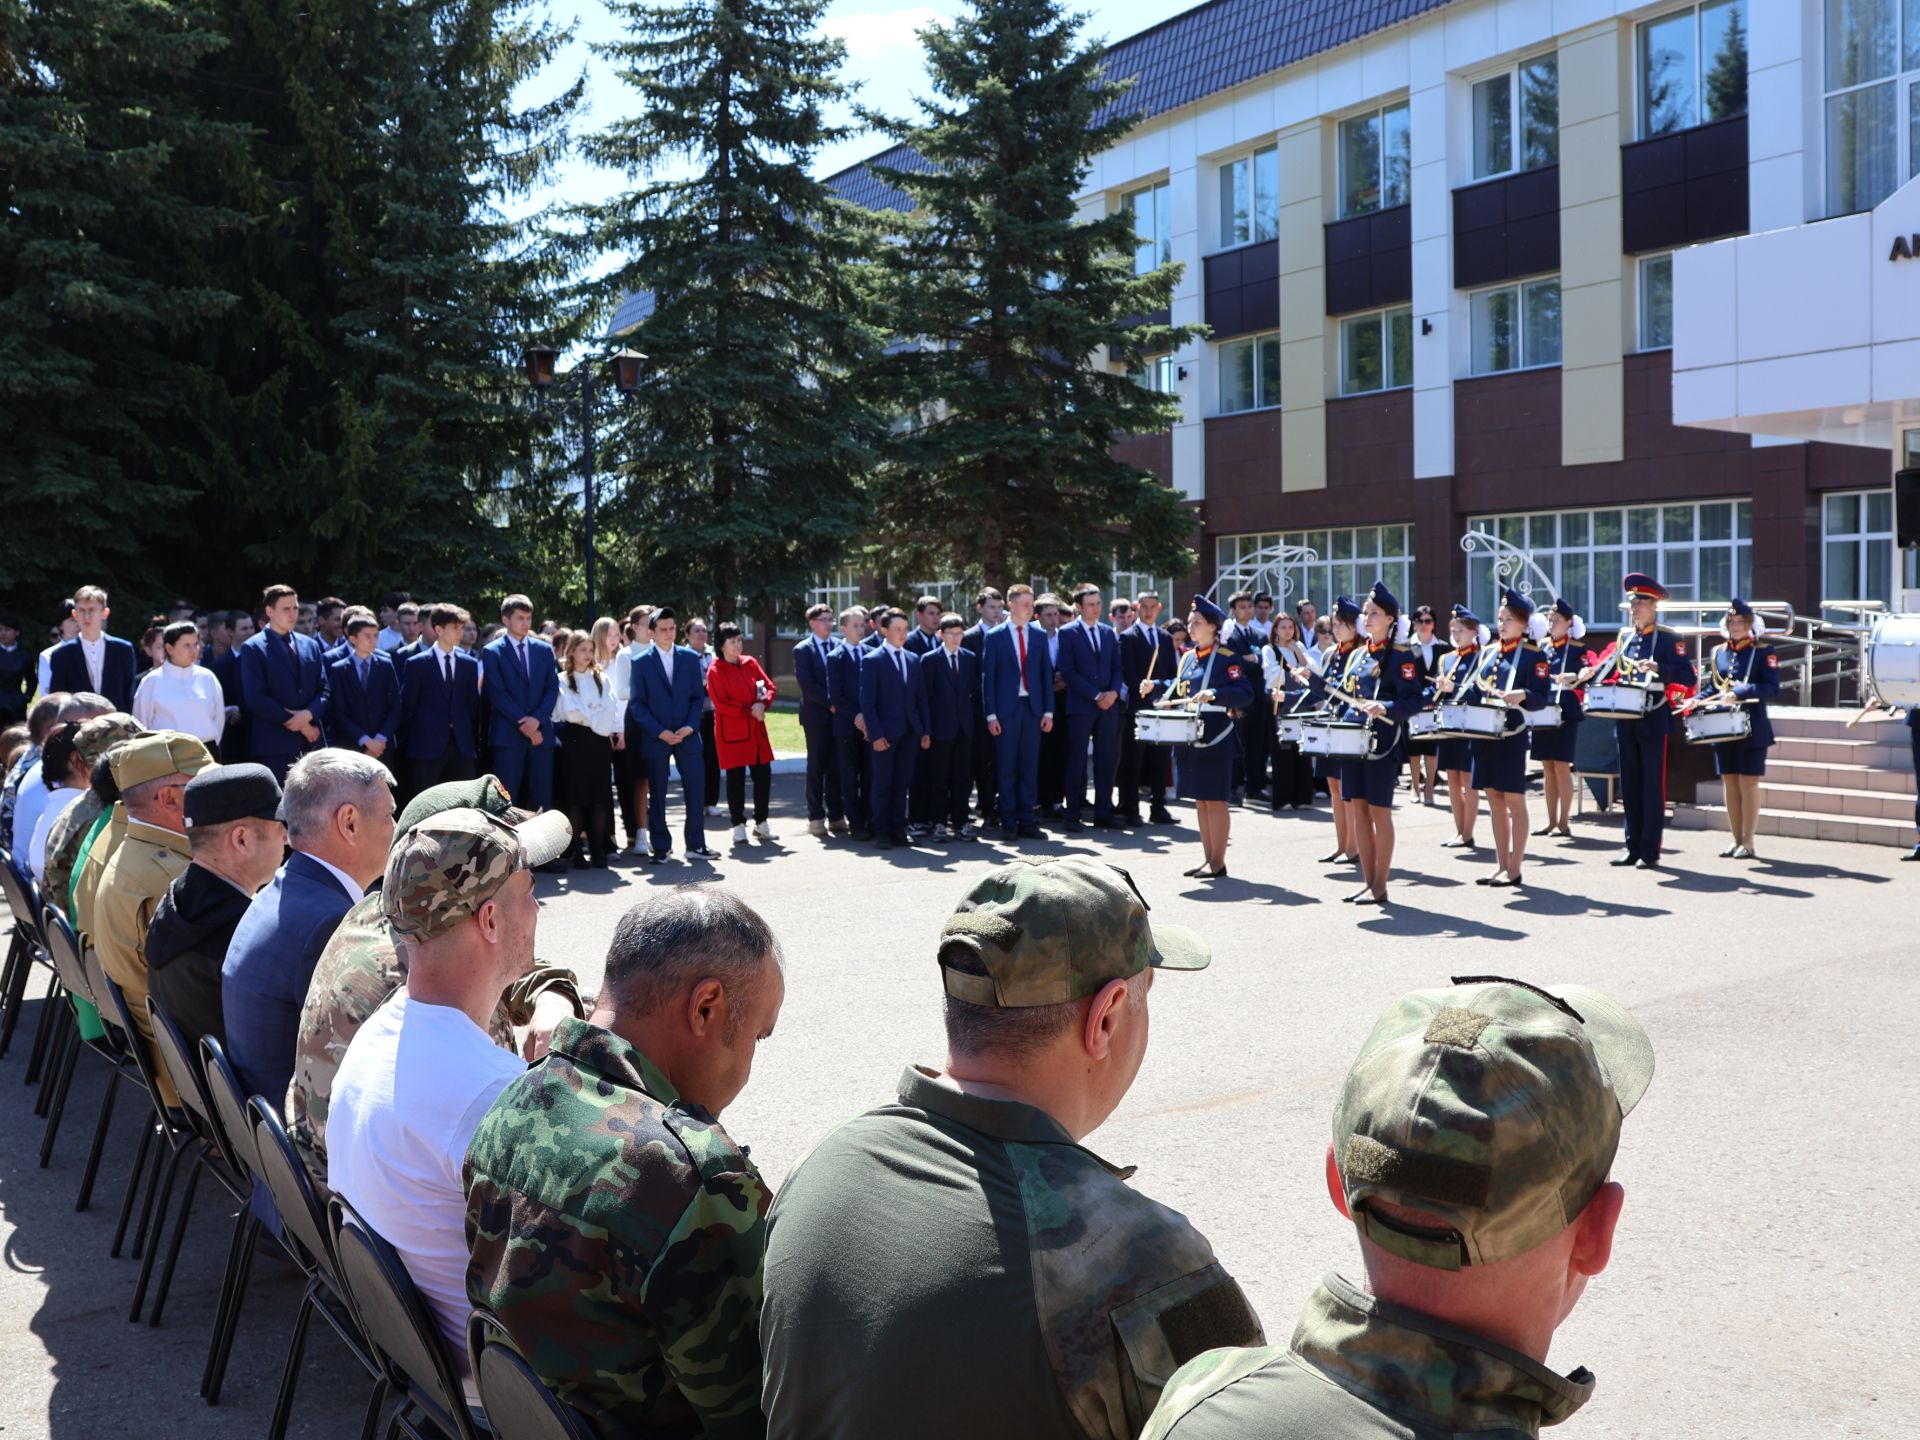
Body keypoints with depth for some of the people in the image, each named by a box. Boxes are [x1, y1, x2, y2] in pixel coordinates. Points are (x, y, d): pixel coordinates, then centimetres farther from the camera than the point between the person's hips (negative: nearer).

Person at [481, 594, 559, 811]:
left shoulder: (544, 650, 13)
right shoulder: (492, 652, 1)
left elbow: (552, 688, 7)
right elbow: (497, 693, -6)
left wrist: (537, 718, -9)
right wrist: (522, 723, -12)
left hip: (541, 732, 4)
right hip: (507, 735, -4)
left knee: (541, 798, 4)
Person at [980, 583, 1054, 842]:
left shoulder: (1040, 635, 9)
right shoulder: (994, 636, -1)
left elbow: (1046, 674, 9)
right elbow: (987, 677, -2)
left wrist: (1048, 711, 3)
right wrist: (991, 715, -8)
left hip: (1033, 708, 3)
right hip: (1006, 708, -3)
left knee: (1030, 767, 5)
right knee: (1006, 768, 2)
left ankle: (1027, 821, 12)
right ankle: (1008, 823, 8)